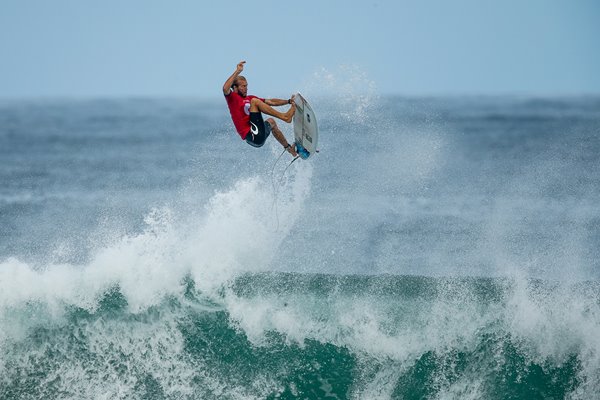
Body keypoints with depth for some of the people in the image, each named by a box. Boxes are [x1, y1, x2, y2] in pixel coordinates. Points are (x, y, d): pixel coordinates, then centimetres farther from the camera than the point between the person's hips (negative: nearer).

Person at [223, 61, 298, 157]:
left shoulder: (249, 98, 21)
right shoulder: (232, 98, 1)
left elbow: (271, 102, 20)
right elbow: (225, 88, -21)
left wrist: (288, 101, 9)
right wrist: (237, 71, -21)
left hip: (260, 137, 9)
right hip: (252, 137, -9)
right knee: (254, 101, -14)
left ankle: (289, 148, 56)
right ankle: (284, 117, -17)